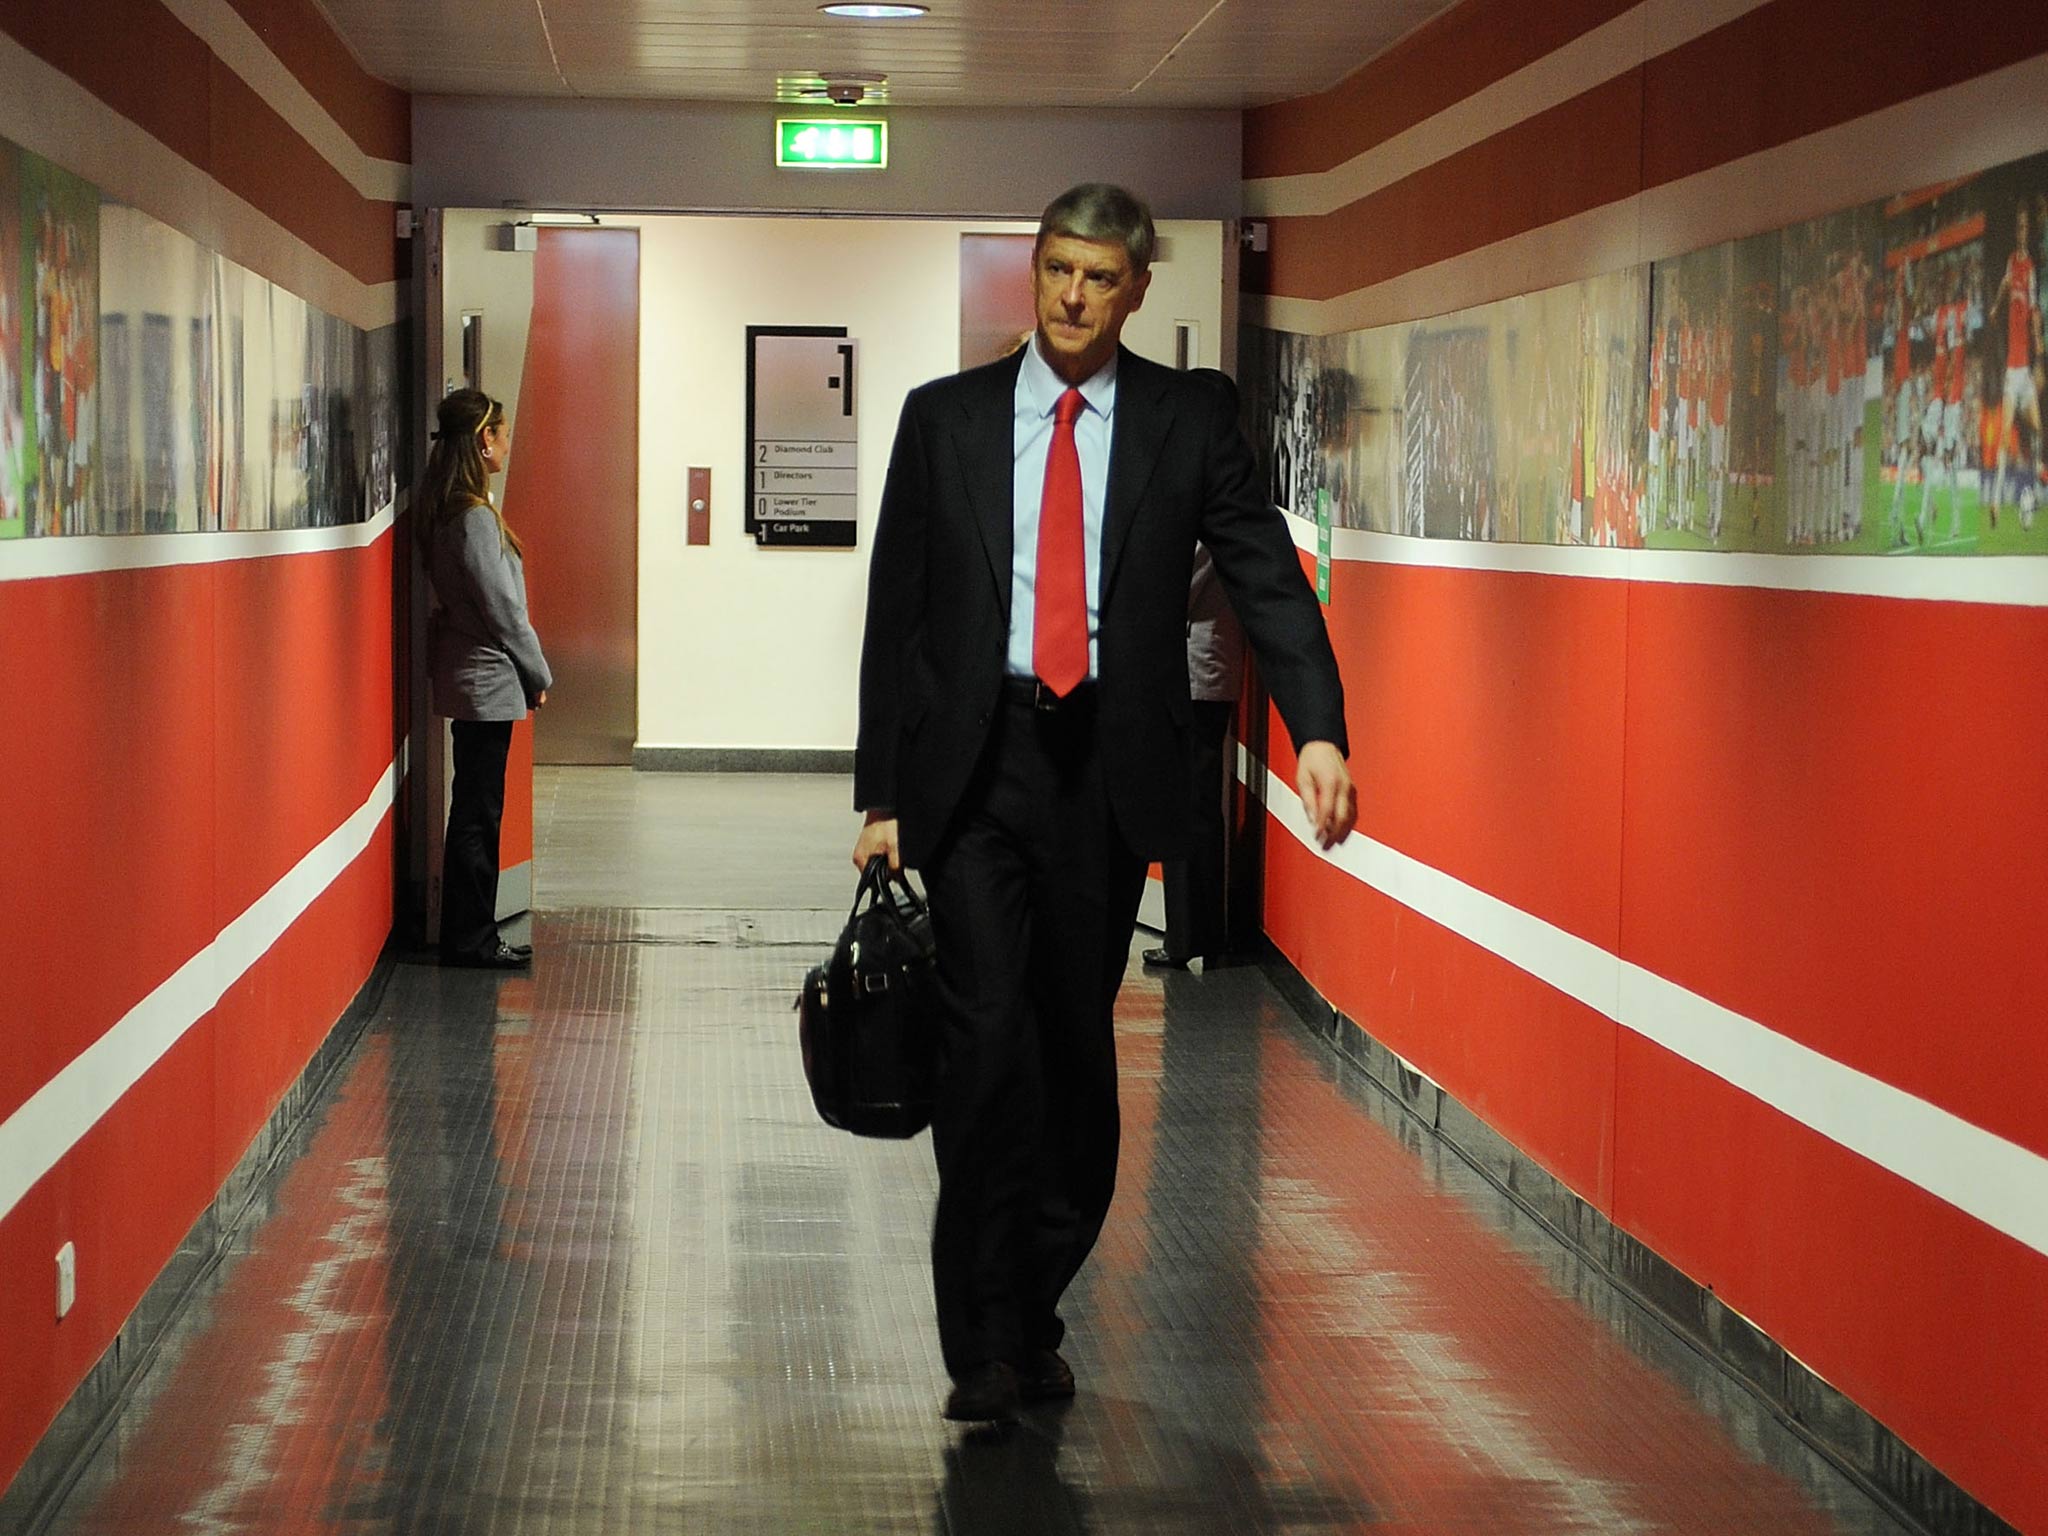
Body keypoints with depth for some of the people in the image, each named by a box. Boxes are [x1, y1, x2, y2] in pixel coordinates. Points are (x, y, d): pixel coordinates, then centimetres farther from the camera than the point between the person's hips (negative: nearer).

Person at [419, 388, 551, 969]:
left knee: (477, 808, 13)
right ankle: (469, 938, 2)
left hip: (470, 676, 10)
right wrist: (538, 675, -6)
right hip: (487, 680, -10)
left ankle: (469, 935, 18)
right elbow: (502, 607, -17)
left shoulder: (450, 510, 11)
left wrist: (529, 671, 18)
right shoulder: (475, 518, -19)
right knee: (478, 812, -3)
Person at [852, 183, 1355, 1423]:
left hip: (1109, 767, 1)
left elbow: (1267, 577, -5)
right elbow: (896, 614, 8)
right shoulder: (945, 417, 7)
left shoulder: (1191, 418, 5)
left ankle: (1035, 1314, 24)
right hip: (975, 763, -1)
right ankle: (985, 1342, -5)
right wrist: (882, 795, 2)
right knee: (988, 1032, -12)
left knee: (1079, 1043, 8)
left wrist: (1318, 729, -22)